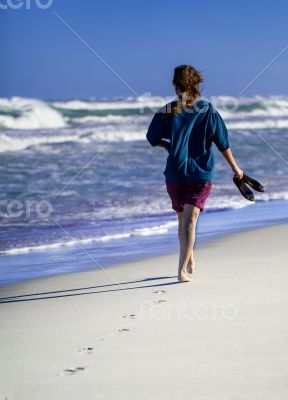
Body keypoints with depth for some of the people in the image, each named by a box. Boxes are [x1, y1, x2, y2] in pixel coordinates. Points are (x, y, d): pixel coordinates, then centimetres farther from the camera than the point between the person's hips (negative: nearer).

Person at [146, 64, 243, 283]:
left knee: (183, 219, 17)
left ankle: (190, 263, 31)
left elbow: (153, 138, 3)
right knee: (190, 220, -5)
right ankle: (183, 269, -17)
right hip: (202, 174, -1)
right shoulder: (208, 109, -3)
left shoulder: (167, 110, -2)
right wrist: (235, 167, 8)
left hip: (175, 172, 1)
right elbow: (222, 142, -1)